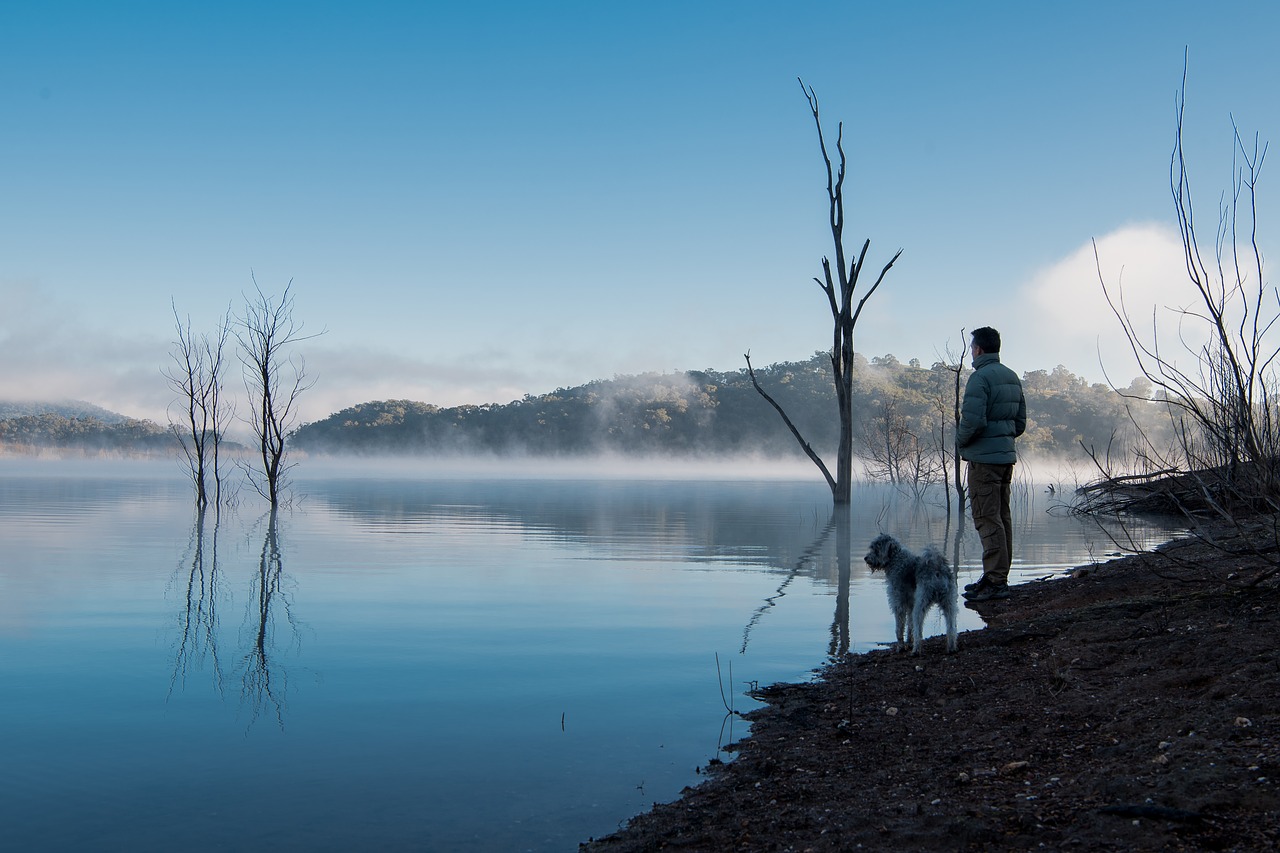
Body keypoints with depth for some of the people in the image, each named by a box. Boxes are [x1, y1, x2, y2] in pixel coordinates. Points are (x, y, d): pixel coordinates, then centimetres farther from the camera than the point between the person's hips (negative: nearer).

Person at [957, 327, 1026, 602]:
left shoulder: (980, 377, -14)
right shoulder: (1012, 377, 15)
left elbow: (973, 421, -22)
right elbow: (1020, 423, 17)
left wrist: (960, 440, -5)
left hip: (984, 458, -9)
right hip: (1007, 455, 9)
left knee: (987, 519, -7)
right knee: (1002, 517, 12)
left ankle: (995, 581, -8)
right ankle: (998, 577, 19)